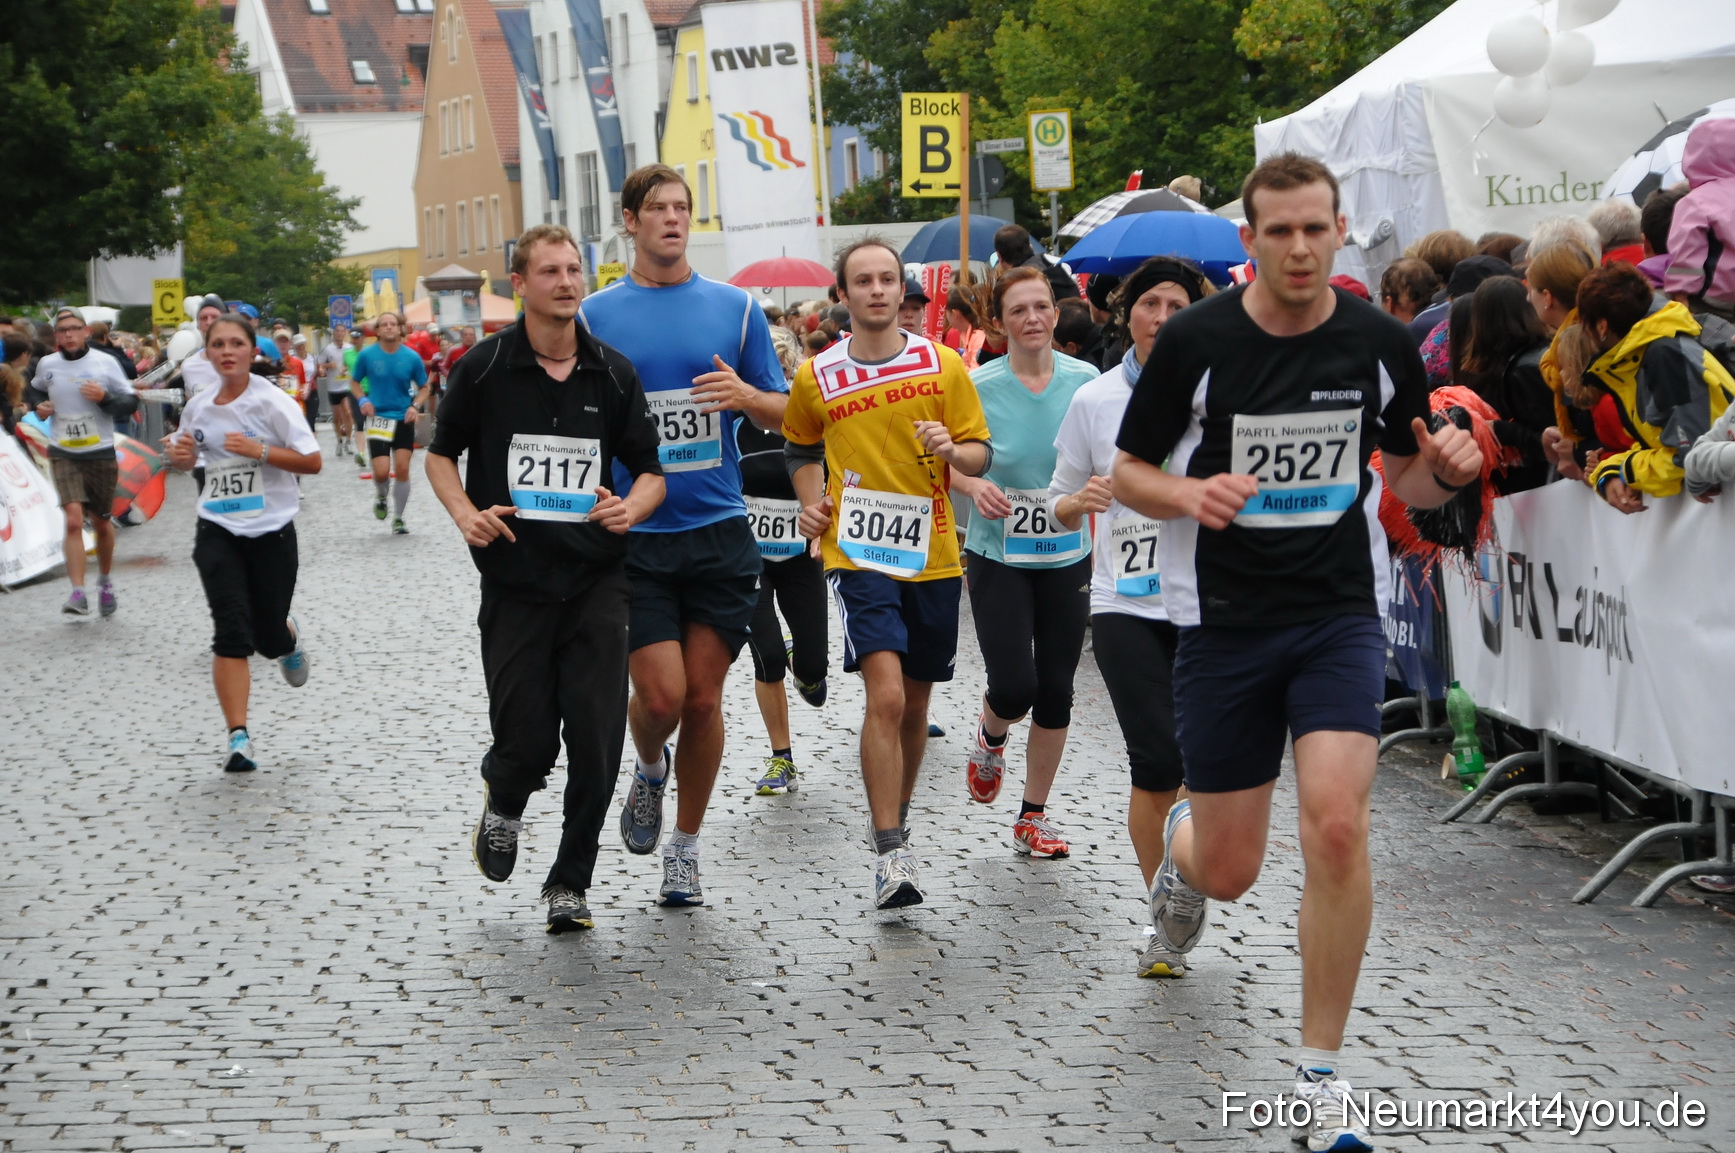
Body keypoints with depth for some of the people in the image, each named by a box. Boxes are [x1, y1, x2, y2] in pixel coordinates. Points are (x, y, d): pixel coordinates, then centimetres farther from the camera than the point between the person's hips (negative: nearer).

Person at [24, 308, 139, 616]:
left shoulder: (105, 363, -4)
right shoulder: (46, 365, 2)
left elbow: (131, 403, -2)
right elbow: (33, 391, 23)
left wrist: (105, 398, -20)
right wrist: (38, 405, 1)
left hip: (101, 453, 0)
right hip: (63, 454, 0)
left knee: (101, 523, 13)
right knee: (74, 519, -17)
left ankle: (105, 582, 37)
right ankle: (77, 593, -19)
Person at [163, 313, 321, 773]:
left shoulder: (272, 401, -8)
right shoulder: (198, 407, 6)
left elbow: (312, 461, -10)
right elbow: (188, 458, 23)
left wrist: (260, 450, -23)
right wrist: (179, 454, 0)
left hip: (271, 532, -2)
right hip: (218, 533, 2)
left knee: (269, 636, 6)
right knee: (232, 635, -12)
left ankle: (289, 640, 46)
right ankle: (238, 738, -9)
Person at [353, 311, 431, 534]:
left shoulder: (411, 357, -4)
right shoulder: (367, 355, -5)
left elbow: (424, 387, 7)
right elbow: (354, 381, 10)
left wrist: (416, 406, -11)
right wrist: (362, 400, -8)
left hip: (404, 419, 1)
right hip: (377, 419, -1)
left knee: (402, 470, -1)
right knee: (382, 472, -11)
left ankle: (398, 518, 15)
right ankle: (380, 497, 25)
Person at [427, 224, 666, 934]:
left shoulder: (612, 372, 4)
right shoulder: (484, 368, -1)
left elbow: (651, 471, 9)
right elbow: (441, 454, 11)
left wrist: (630, 508, -13)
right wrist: (465, 513, -8)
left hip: (597, 582, 1)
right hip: (515, 583, -1)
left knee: (596, 742, -4)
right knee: (526, 742, -3)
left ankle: (570, 883, 14)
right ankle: (503, 801, 35)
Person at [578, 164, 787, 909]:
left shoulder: (735, 308, 6)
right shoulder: (594, 316, 3)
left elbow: (782, 414, 9)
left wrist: (746, 393, -13)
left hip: (719, 531, 1)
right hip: (632, 534, -1)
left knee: (703, 699, 3)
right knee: (662, 694, -10)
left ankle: (685, 848, 19)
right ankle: (650, 771, 26)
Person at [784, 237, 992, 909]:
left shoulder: (944, 366, 2)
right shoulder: (816, 379, 2)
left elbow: (980, 454, 5)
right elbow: (801, 448, 20)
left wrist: (951, 449, -16)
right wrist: (810, 500, 3)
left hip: (932, 556, 3)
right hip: (856, 553, -2)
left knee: (915, 704, 14)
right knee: (886, 695, -19)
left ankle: (894, 819, 36)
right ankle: (891, 856, -17)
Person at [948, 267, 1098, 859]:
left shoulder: (1085, 380, -2)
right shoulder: (980, 385, -7)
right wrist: (975, 486, -19)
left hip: (1067, 557, 2)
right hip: (998, 555, -2)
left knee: (1055, 689, 6)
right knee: (1014, 686, -12)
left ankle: (1034, 814, 21)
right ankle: (989, 738, 25)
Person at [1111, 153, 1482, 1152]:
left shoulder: (1382, 344, -3)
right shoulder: (1195, 341, -8)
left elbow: (1403, 476, 11)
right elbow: (1130, 472, 1)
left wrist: (1444, 469, -12)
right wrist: (1190, 493, -21)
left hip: (1341, 614, 0)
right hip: (1224, 618, 0)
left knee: (1338, 826, -20)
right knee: (1230, 871, 6)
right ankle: (1182, 844, 48)